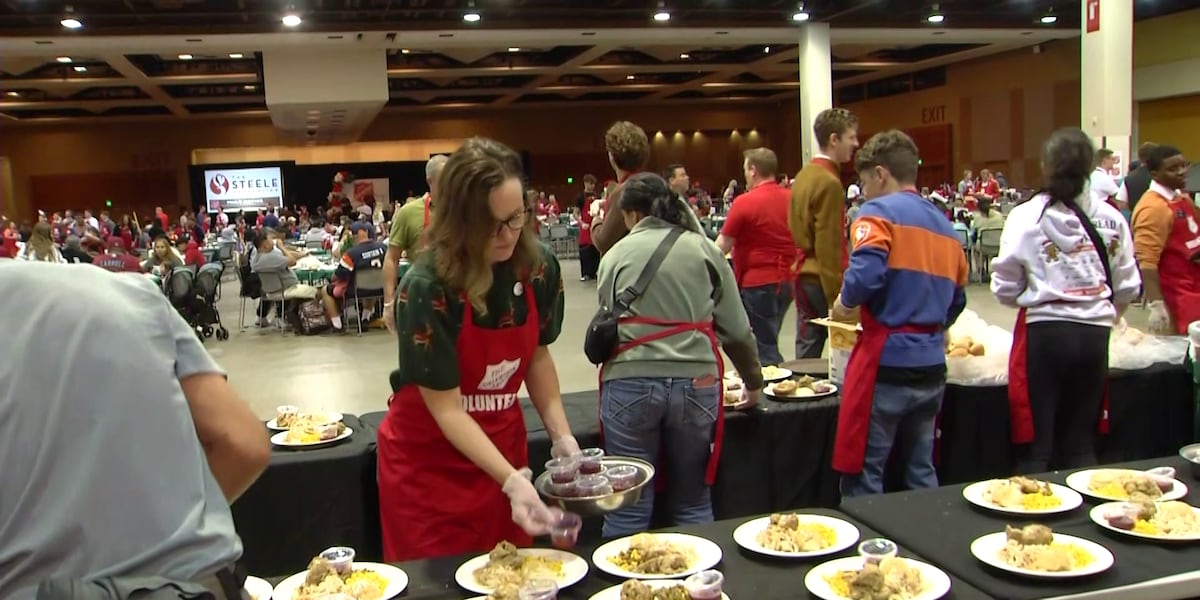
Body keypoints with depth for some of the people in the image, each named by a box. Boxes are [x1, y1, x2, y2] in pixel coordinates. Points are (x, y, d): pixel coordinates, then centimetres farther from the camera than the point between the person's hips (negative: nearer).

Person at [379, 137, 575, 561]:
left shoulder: (539, 267, -11)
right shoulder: (426, 288, -26)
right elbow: (446, 407, -23)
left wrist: (561, 436, -7)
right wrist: (512, 480, -32)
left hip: (502, 445, 4)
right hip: (428, 461, -4)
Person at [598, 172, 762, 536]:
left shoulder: (616, 255, 8)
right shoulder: (704, 249, 8)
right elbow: (736, 329, 7)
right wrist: (753, 381, 23)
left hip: (630, 382, 0)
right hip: (695, 381, 1)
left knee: (629, 508, 7)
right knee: (693, 504, 15)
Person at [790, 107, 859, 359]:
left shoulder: (804, 175, 11)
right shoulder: (829, 182, -16)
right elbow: (830, 246, -19)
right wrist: (837, 296, -18)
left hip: (803, 274, 9)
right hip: (823, 278, -9)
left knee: (807, 350, 13)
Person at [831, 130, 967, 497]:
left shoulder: (879, 212, -7)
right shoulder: (946, 226, 14)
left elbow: (865, 274, -23)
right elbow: (957, 300, 18)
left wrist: (845, 304, -4)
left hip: (887, 359, -7)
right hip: (932, 363, 7)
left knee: (863, 475, 3)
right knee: (921, 472, 18)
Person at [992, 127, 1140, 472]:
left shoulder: (1026, 216, -9)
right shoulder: (1111, 218, 1)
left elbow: (1005, 288, -6)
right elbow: (1128, 287, 6)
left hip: (1044, 333, -3)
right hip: (1094, 335, 3)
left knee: (1036, 446, 6)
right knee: (1082, 444, 16)